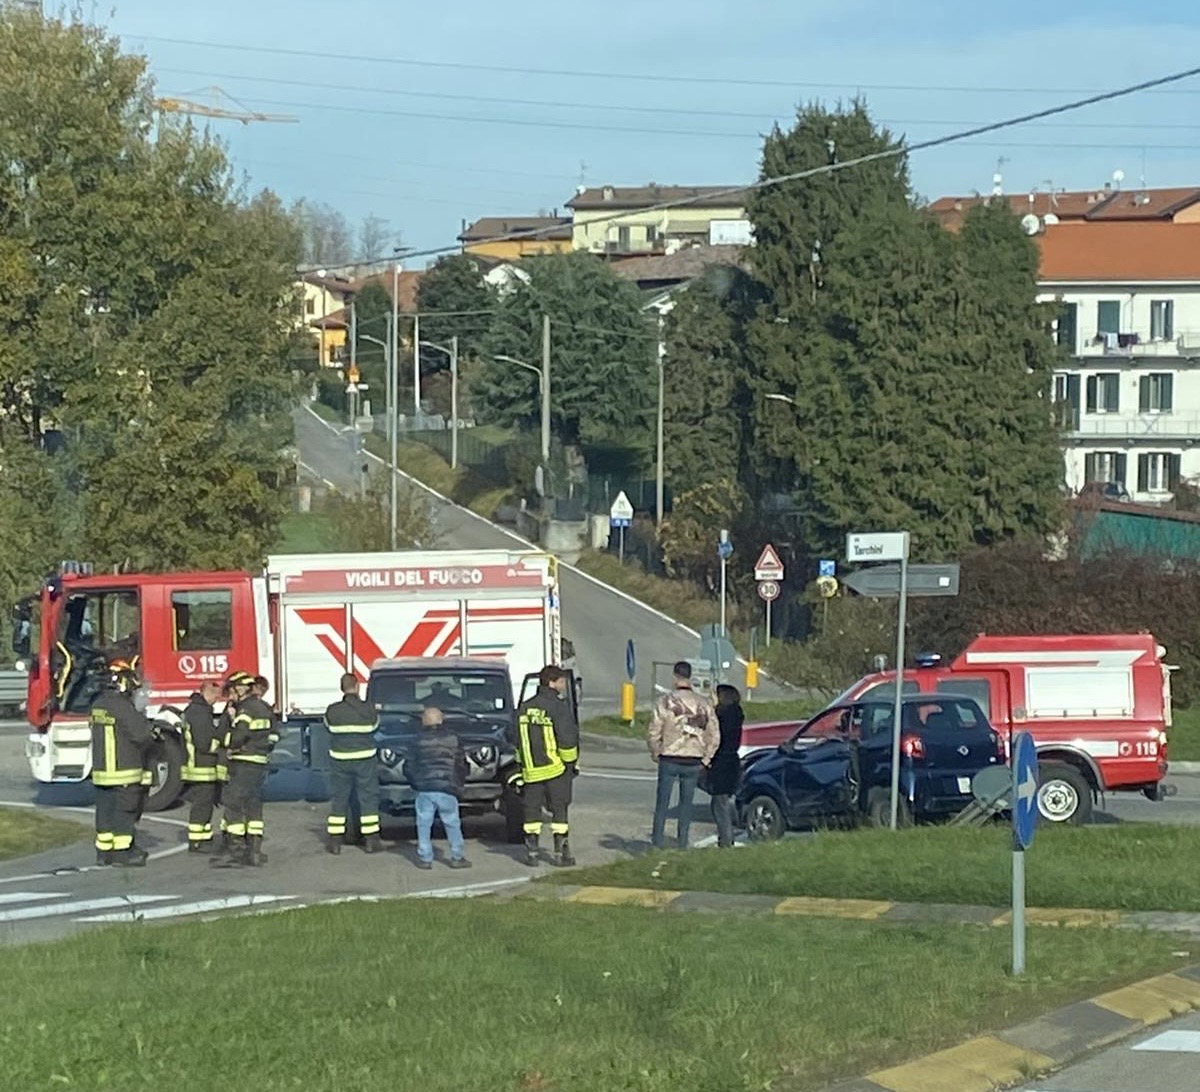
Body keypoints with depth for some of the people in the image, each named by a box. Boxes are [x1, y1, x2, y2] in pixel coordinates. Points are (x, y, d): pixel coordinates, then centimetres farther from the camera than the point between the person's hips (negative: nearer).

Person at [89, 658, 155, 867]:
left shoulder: (98, 704, 11)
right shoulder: (122, 706, -18)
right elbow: (142, 733, -19)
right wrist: (153, 730, 6)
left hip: (101, 769, 9)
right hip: (123, 770, -9)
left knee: (105, 809, 12)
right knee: (124, 810, -3)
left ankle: (104, 850, 17)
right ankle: (121, 852, -3)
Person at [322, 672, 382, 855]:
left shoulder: (332, 711, -8)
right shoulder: (368, 710, -8)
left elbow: (329, 728, 6)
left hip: (340, 762, 1)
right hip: (365, 760, -1)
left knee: (338, 800, 9)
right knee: (368, 799, 7)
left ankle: (334, 841, 10)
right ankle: (371, 840, 7)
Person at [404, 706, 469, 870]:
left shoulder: (418, 742, 4)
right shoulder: (452, 740, 4)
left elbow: (408, 768, 7)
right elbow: (461, 765, 8)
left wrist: (415, 784, 21)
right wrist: (458, 785, 20)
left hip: (424, 790, 0)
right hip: (447, 790, 0)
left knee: (424, 824, 7)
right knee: (452, 824, 7)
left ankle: (425, 858, 6)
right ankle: (456, 857, 9)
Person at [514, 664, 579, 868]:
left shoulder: (524, 708, 8)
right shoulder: (559, 707, -12)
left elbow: (518, 741, 13)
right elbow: (567, 739, -15)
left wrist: (523, 764, 20)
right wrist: (572, 763, -3)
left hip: (531, 770, 4)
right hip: (556, 768, -4)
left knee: (532, 810, 9)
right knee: (559, 809, 4)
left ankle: (531, 853, 8)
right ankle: (561, 853, 4)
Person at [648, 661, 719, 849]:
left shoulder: (665, 701, -8)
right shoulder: (704, 703, 1)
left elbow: (653, 733, -8)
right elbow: (714, 736, 3)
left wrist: (655, 754, 9)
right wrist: (705, 759, 12)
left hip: (669, 760, -2)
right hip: (694, 761, 2)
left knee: (662, 803, 6)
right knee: (686, 803, 11)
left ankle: (658, 842, 6)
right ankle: (682, 843, 11)